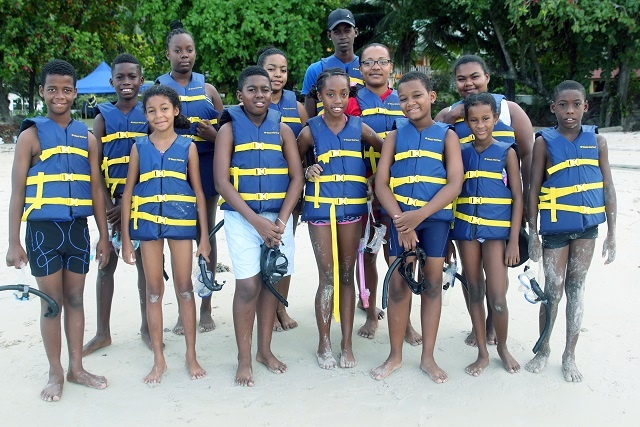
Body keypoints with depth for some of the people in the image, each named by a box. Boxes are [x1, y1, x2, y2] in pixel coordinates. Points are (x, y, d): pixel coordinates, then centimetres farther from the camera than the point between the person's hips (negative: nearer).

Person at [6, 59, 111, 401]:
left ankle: (76, 368, 23)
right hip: (43, 230, -3)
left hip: (78, 229, 3)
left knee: (75, 299, 11)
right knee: (52, 302, 4)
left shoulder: (87, 137, 7)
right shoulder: (31, 134, -3)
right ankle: (55, 373, 18)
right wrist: (14, 242, -9)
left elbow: (96, 190, 10)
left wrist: (104, 235, 8)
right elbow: (17, 191, -4)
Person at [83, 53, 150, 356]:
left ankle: (146, 326, 22)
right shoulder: (103, 117, 3)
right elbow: (95, 167, -1)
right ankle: (103, 332, 18)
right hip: (111, 201, 1)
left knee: (144, 263, 8)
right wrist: (107, 206, -11)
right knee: (106, 265, 6)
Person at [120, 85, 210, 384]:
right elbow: (128, 192, 5)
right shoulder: (140, 147, 4)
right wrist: (125, 238, 1)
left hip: (181, 221, -1)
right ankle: (159, 359, 18)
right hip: (147, 223, 1)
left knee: (184, 287, 6)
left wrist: (204, 236, 1)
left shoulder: (187, 146, 2)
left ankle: (191, 355, 19)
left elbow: (198, 192, 4)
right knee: (154, 290, 8)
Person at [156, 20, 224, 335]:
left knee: (206, 235, 6)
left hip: (206, 170, 1)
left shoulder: (208, 90, 9)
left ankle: (206, 307, 17)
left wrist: (214, 135, -10)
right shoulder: (157, 89, 6)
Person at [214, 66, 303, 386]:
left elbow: (296, 177, 4)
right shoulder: (229, 129, 0)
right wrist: (256, 221, -15)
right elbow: (222, 182, -7)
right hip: (242, 217, -3)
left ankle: (265, 349, 22)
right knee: (248, 285, -6)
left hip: (278, 216, 3)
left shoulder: (282, 129, 7)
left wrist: (280, 220, -8)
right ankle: (244, 359, 8)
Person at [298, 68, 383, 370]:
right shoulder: (311, 131, -1)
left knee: (347, 275, 7)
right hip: (320, 208, -1)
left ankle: (347, 344, 17)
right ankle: (324, 344, 15)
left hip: (352, 208, 2)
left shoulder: (359, 127, 2)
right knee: (327, 276, 0)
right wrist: (308, 172, -9)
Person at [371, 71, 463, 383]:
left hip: (435, 216, 0)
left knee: (432, 283, 6)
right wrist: (400, 220, -15)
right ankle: (395, 355, 16)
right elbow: (381, 183, -1)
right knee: (398, 284, 2)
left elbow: (454, 184, -7)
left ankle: (428, 356, 18)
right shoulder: (395, 136, 6)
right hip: (401, 217, 1)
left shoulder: (446, 135, 2)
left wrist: (420, 215, -18)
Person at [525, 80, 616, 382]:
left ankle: (569, 355, 23)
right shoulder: (545, 142, -5)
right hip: (555, 227, -2)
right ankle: (543, 349, 25)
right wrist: (532, 233, -7)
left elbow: (608, 188, 4)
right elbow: (534, 189, -4)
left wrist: (612, 232, 1)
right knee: (553, 291, 5)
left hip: (587, 226, 2)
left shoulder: (596, 140, 1)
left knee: (576, 289, 10)